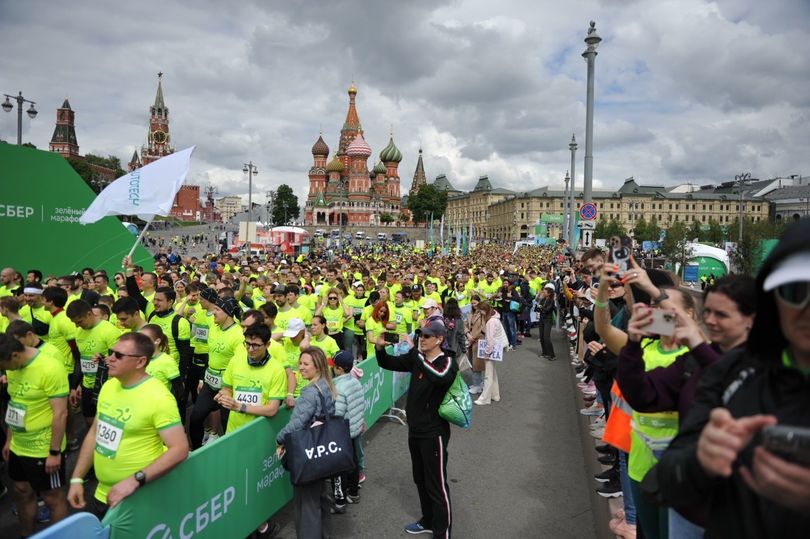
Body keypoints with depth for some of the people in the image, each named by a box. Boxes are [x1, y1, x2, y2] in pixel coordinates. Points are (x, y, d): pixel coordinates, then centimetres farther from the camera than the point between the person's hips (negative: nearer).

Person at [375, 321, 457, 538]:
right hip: (415, 429, 7)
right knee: (420, 479, 22)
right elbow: (388, 363, 5)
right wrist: (380, 347, -14)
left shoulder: (448, 362, -17)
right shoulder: (416, 358, 1)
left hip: (434, 432, -7)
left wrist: (417, 353, -38)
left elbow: (440, 377, -40)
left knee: (436, 484, 2)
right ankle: (428, 521, 41)